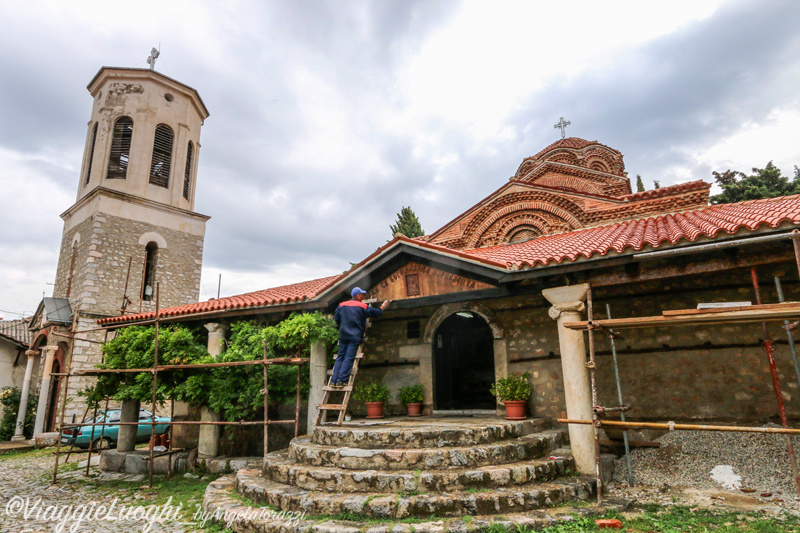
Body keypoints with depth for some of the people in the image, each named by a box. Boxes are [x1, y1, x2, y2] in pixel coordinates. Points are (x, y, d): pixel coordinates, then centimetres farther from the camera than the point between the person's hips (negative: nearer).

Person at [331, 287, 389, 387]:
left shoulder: (342, 305, 10)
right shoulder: (362, 306, -1)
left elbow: (336, 318, 14)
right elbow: (376, 313, 6)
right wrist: (383, 306, 25)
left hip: (343, 335, 4)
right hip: (355, 335, -4)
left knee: (340, 357, 8)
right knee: (349, 358, -5)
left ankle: (333, 381, 2)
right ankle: (341, 380, -11)